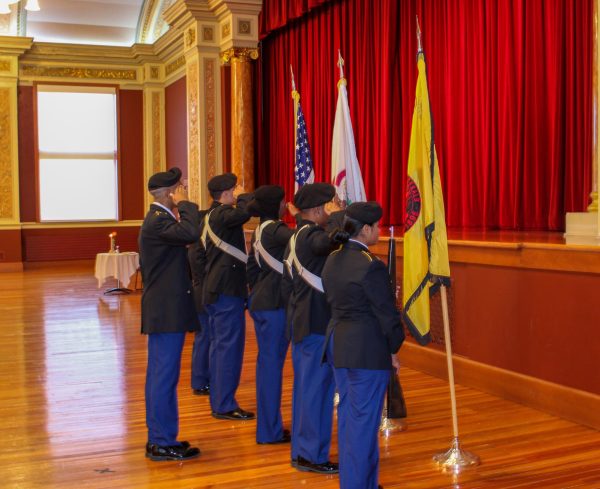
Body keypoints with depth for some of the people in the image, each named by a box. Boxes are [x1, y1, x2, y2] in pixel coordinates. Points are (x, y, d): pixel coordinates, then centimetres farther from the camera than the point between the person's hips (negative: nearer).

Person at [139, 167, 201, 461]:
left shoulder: (157, 219, 16)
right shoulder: (158, 221, -17)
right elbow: (190, 233, -33)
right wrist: (184, 204, -20)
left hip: (161, 310, 11)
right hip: (167, 312, -11)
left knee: (159, 374, 15)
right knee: (165, 376, -5)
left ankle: (157, 438, 24)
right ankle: (163, 443, 2)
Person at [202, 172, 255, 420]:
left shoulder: (209, 216, 15)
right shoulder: (222, 214, -15)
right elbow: (244, 212, -36)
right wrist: (242, 196, -14)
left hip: (215, 289, 10)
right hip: (228, 289, -10)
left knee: (218, 345, 14)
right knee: (230, 346, -5)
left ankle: (218, 402, 22)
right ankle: (225, 405, 0)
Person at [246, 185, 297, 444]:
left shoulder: (260, 230, 11)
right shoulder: (275, 229, -17)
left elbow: (251, 266, 17)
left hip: (261, 302, 9)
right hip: (274, 305, -9)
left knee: (267, 361, 15)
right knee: (272, 363, -2)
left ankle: (267, 424, 26)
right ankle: (270, 430, 7)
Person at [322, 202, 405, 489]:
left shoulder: (333, 260, 7)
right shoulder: (371, 266, -18)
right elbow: (386, 313, -14)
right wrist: (393, 349, -2)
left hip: (338, 344, 9)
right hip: (367, 352, -9)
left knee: (347, 416, 17)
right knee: (364, 422, 1)